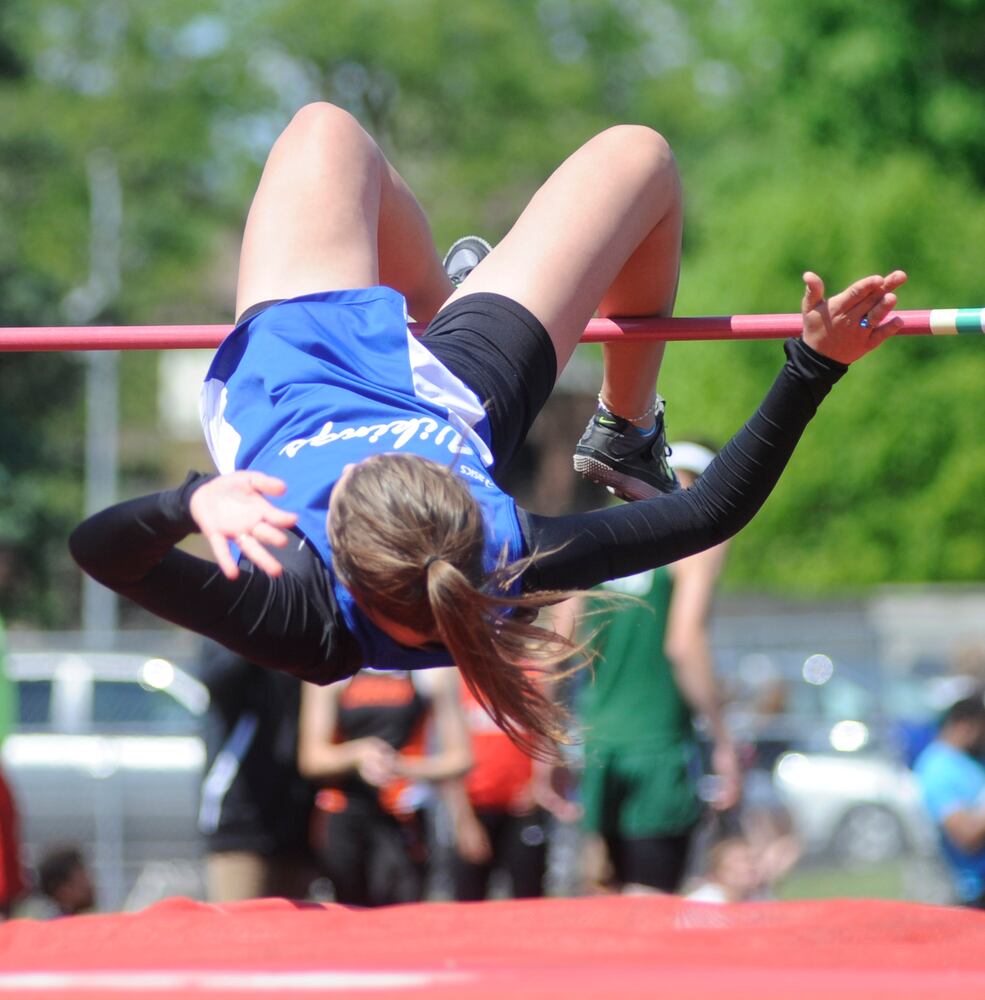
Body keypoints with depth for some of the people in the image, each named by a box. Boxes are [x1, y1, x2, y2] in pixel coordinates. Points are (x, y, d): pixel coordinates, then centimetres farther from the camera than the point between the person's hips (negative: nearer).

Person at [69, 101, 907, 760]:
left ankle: (433, 296, 49)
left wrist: (191, 503, -73)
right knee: (637, 154, 15)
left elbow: (96, 545, -55)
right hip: (454, 394, 0)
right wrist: (813, 369, -40)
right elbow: (711, 511, -34)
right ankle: (627, 440, 41)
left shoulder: (292, 612, -46)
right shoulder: (514, 570, -42)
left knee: (324, 127, 17)